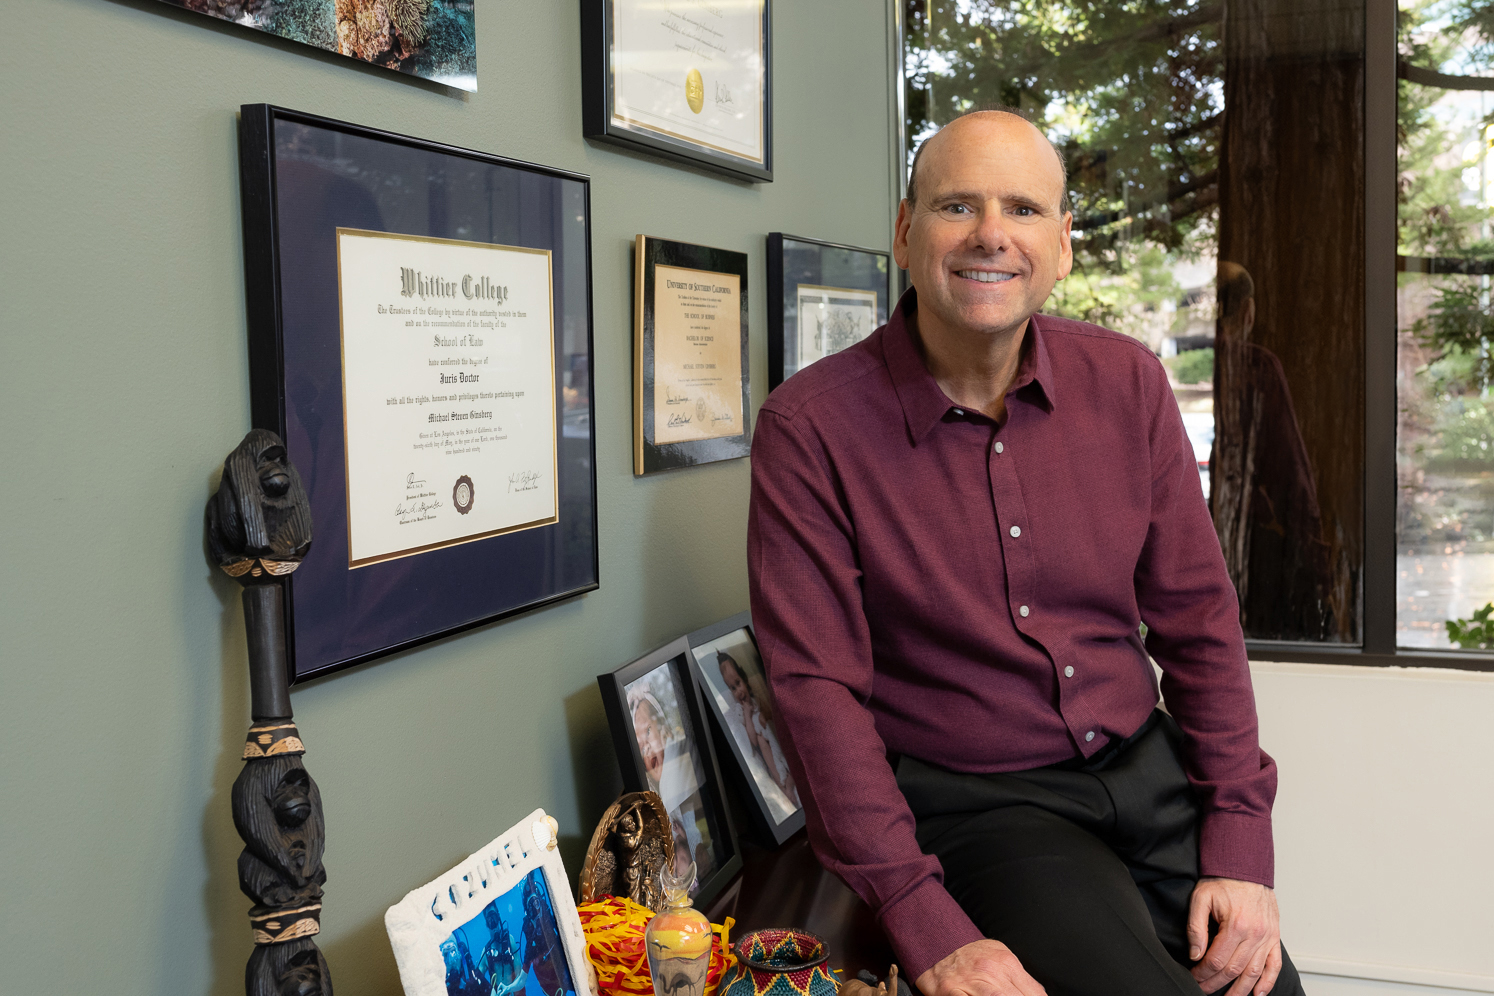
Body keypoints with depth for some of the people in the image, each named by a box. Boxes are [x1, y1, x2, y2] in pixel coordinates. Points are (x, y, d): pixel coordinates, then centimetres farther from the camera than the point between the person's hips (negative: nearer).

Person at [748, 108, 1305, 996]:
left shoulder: (1128, 383, 1)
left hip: (1149, 771, 5)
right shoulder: (810, 425, -12)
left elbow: (1197, 619, 5)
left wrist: (1241, 847, -2)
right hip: (976, 806, -4)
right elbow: (817, 684, -14)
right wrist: (925, 924, -19)